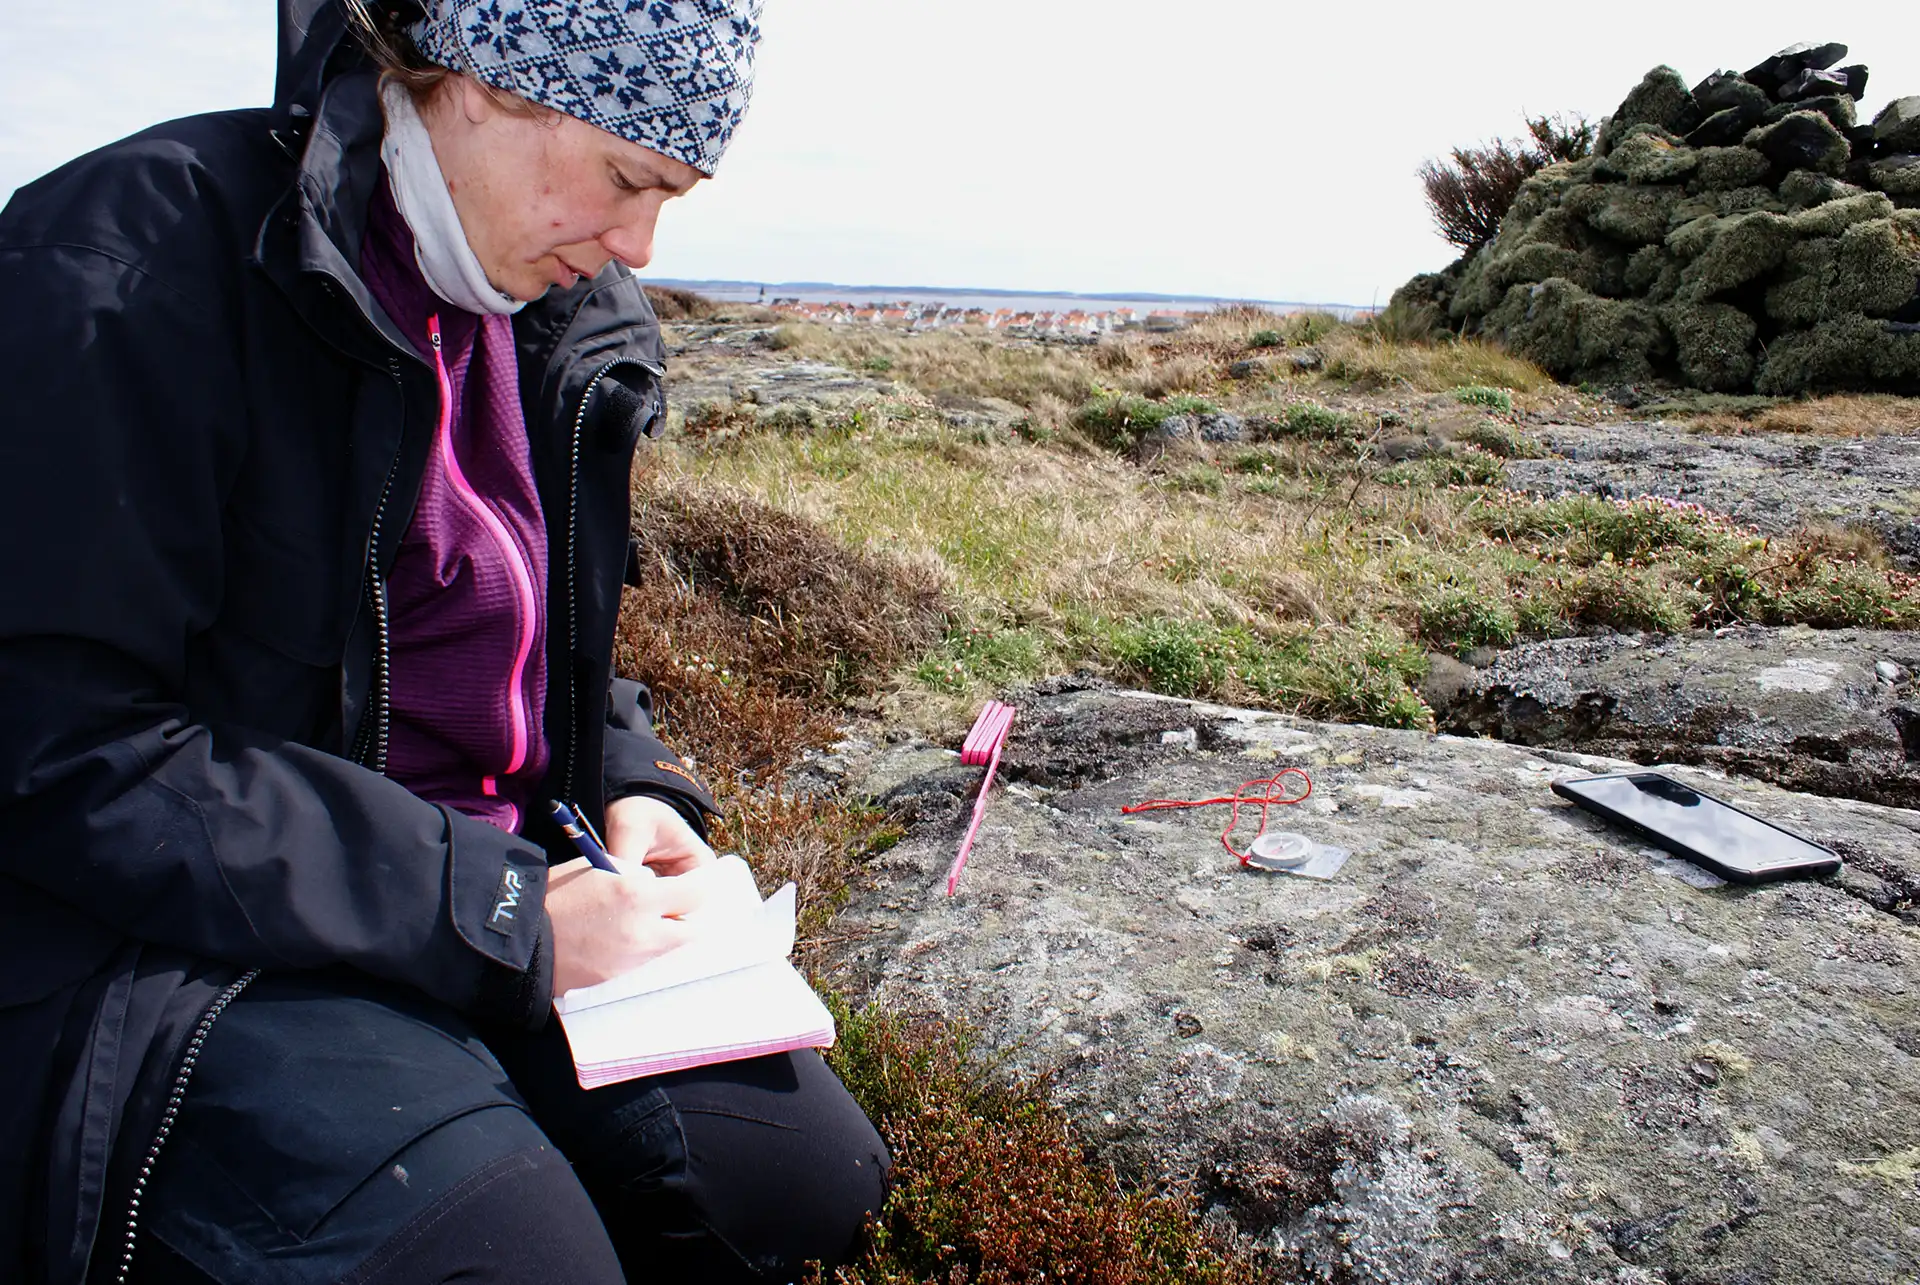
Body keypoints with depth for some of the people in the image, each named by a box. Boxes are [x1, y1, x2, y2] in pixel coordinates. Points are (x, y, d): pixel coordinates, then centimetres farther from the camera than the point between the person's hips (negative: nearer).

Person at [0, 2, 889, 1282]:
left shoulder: (563, 320, 7)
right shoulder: (141, 260, -16)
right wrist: (493, 913, -22)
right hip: (172, 940, -6)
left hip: (497, 882, 7)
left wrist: (627, 782, 0)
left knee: (811, 1171, -6)